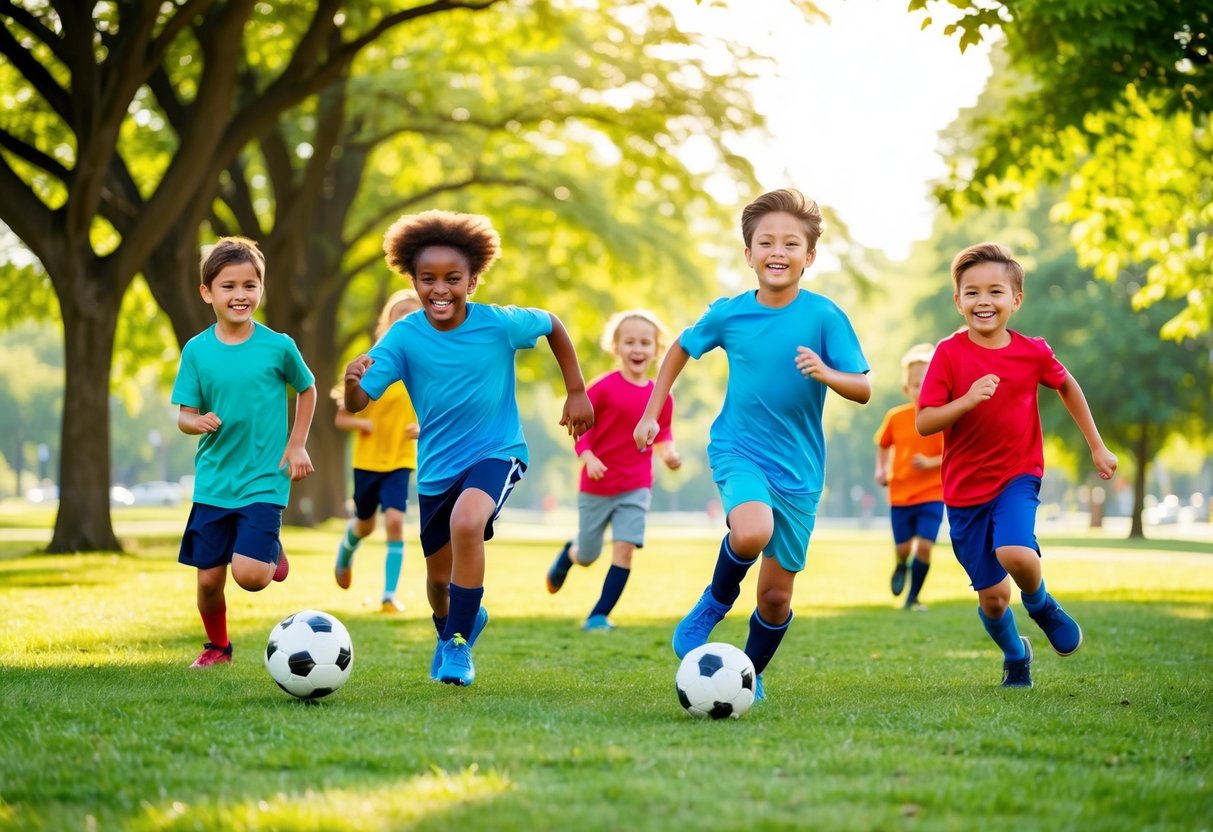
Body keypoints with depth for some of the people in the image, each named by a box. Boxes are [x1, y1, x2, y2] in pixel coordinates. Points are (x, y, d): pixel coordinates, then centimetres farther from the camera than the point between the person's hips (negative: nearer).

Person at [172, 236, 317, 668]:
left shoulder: (278, 346, -5)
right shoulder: (197, 350, -1)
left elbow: (307, 389, 12)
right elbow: (184, 414, 2)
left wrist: (296, 445, 5)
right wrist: (197, 422, -21)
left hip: (263, 481, -2)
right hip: (212, 482, 2)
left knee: (249, 574, -16)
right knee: (208, 577, 4)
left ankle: (274, 553, 20)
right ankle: (217, 646, 31)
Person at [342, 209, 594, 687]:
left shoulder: (500, 324, -17)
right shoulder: (405, 337, -16)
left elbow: (551, 325, 3)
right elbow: (357, 405, -21)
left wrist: (577, 392, 3)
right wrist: (352, 381, -44)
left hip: (497, 452, -3)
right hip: (436, 466, 3)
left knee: (466, 522, -33)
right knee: (440, 575, 15)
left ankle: (459, 645, -17)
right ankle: (451, 625, 53)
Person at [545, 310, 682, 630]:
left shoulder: (661, 396, -2)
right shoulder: (604, 388, -13)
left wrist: (668, 451, -9)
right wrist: (587, 456, -23)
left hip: (636, 487, 2)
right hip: (597, 485, -2)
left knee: (624, 549, -12)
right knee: (587, 556, 11)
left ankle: (600, 615, -1)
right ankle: (567, 556, 49)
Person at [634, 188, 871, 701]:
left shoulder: (823, 316, -10)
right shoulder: (729, 313, -4)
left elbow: (863, 390, -11)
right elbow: (680, 349, 15)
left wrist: (826, 373, -32)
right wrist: (651, 414, 12)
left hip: (798, 467, 1)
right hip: (737, 448, -1)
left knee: (777, 593, 6)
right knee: (752, 531, -33)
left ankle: (751, 674, 33)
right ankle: (715, 602, -3)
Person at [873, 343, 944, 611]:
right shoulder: (896, 417, -2)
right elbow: (883, 444, 15)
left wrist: (930, 462, -28)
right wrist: (881, 468, 2)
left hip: (932, 495, -2)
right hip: (900, 495, 2)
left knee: (924, 546, -12)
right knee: (903, 548, 5)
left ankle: (913, 597, 4)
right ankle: (901, 567, 43)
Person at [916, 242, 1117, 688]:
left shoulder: (1033, 352, -6)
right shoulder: (949, 353, -11)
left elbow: (1067, 387, 15)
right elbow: (923, 423, -15)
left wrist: (1097, 447, 18)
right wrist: (967, 401, -31)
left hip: (1018, 476, 0)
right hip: (965, 487, 0)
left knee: (1015, 553, -29)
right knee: (992, 596, 2)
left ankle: (1041, 603, 7)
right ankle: (1015, 655, 34)